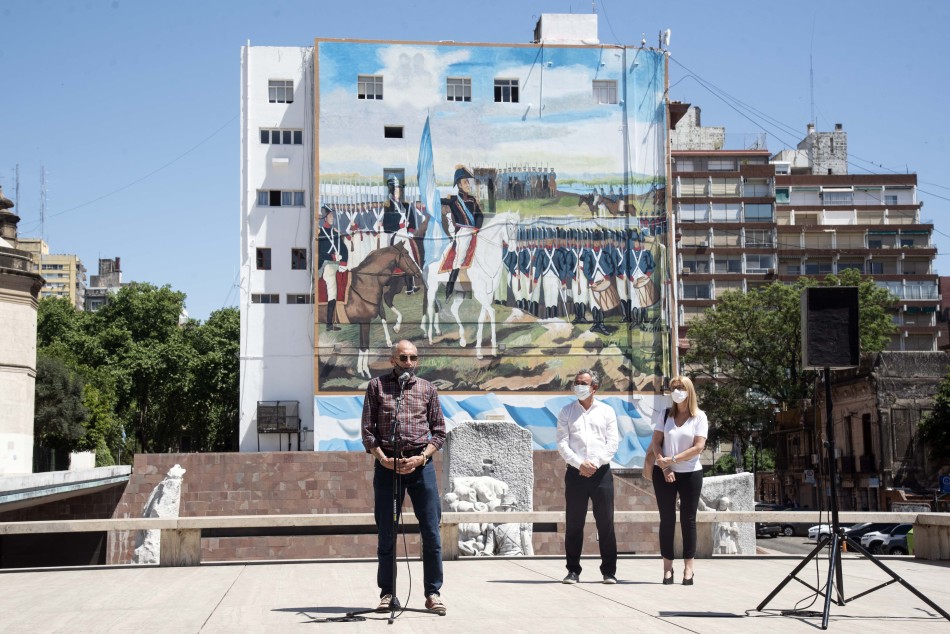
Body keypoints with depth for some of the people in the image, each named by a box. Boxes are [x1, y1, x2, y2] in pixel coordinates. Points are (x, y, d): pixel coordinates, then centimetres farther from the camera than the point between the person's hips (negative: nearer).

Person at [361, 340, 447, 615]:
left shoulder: (427, 389, 10)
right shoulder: (377, 386, 8)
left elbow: (439, 431, 7)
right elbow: (368, 430, 4)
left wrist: (421, 458, -8)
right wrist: (382, 458, -10)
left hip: (421, 465, 0)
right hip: (387, 464, 0)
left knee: (431, 531, -3)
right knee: (386, 533, 4)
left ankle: (433, 593, 4)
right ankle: (387, 593, 12)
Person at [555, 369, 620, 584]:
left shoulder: (606, 411, 8)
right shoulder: (567, 411, 9)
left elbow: (613, 442, 1)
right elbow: (562, 443, 1)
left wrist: (595, 463, -12)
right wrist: (579, 463, -13)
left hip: (601, 472, 0)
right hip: (575, 473, 0)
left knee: (606, 523, 0)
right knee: (573, 524, 2)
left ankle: (609, 571, 6)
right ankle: (573, 570, 9)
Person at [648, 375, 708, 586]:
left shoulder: (699, 417, -1)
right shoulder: (664, 414, 5)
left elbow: (698, 447, -10)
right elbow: (656, 442, 1)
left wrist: (673, 460, -15)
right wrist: (664, 467, -11)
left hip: (690, 473, -1)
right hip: (664, 473, 2)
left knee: (688, 519, 2)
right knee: (667, 519, 2)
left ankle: (688, 568, 5)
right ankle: (667, 567, 5)